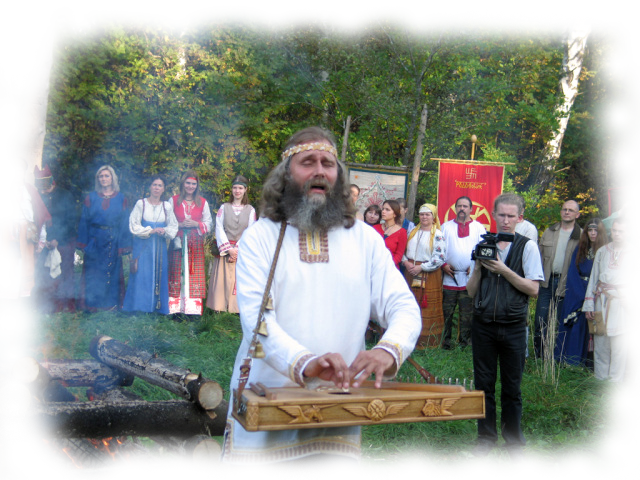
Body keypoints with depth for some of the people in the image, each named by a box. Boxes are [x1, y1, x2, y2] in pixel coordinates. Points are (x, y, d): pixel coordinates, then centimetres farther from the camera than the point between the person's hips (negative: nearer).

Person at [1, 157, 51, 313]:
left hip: (26, 233, 1)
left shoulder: (31, 191, 12)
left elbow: (41, 215, 10)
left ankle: (18, 301, 2)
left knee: (23, 264, -2)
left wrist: (41, 239, 4)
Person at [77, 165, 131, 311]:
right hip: (94, 241, 0)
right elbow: (84, 221, 4)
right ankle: (92, 304, 8)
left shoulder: (121, 199, 6)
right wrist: (84, 244, -5)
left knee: (112, 271, 1)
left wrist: (123, 246, -5)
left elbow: (125, 223, 4)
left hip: (112, 241, 0)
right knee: (93, 273, 1)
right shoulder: (91, 198, 7)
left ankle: (111, 305, 8)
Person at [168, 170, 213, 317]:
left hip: (196, 244, 1)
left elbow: (209, 224, 9)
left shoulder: (202, 203, 11)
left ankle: (192, 309, 0)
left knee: (194, 275, -3)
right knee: (177, 274, -5)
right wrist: (180, 225, -10)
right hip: (178, 242, -1)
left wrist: (196, 224, -8)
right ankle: (176, 308, -2)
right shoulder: (173, 200, 9)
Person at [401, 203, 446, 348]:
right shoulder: (413, 232, 13)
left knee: (427, 307, -3)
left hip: (429, 275, -5)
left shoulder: (438, 235, -6)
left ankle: (426, 340, 3)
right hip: (411, 272, 6)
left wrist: (421, 267, -15)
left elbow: (440, 258, -12)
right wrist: (406, 262, -4)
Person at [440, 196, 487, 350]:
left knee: (467, 313, 3)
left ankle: (464, 343, 11)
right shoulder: (446, 227, 11)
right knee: (447, 312, 1)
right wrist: (443, 264, -4)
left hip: (469, 278, 0)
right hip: (449, 277, 1)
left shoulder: (478, 227, 9)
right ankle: (445, 341, 9)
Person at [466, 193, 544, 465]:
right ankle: (486, 437, 22)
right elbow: (471, 291, 6)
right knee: (484, 384, 9)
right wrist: (478, 267, -11)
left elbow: (533, 289, -9)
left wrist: (504, 270, -18)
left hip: (513, 327, -2)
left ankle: (514, 443, 18)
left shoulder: (527, 247, -2)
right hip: (483, 324, 2)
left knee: (512, 388, 5)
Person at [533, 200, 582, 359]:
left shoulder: (582, 236, 0)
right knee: (540, 319, 2)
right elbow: (540, 255, 12)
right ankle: (538, 355, 12)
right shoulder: (549, 232, 10)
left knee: (558, 321, 4)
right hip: (547, 282, 3)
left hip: (566, 284, -3)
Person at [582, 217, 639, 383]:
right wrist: (588, 305, 6)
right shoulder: (602, 251, 10)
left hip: (621, 303, -3)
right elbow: (593, 278, 11)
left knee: (619, 344, -1)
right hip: (601, 301, 3)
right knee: (600, 344, 4)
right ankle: (599, 380, 12)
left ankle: (615, 381, 9)